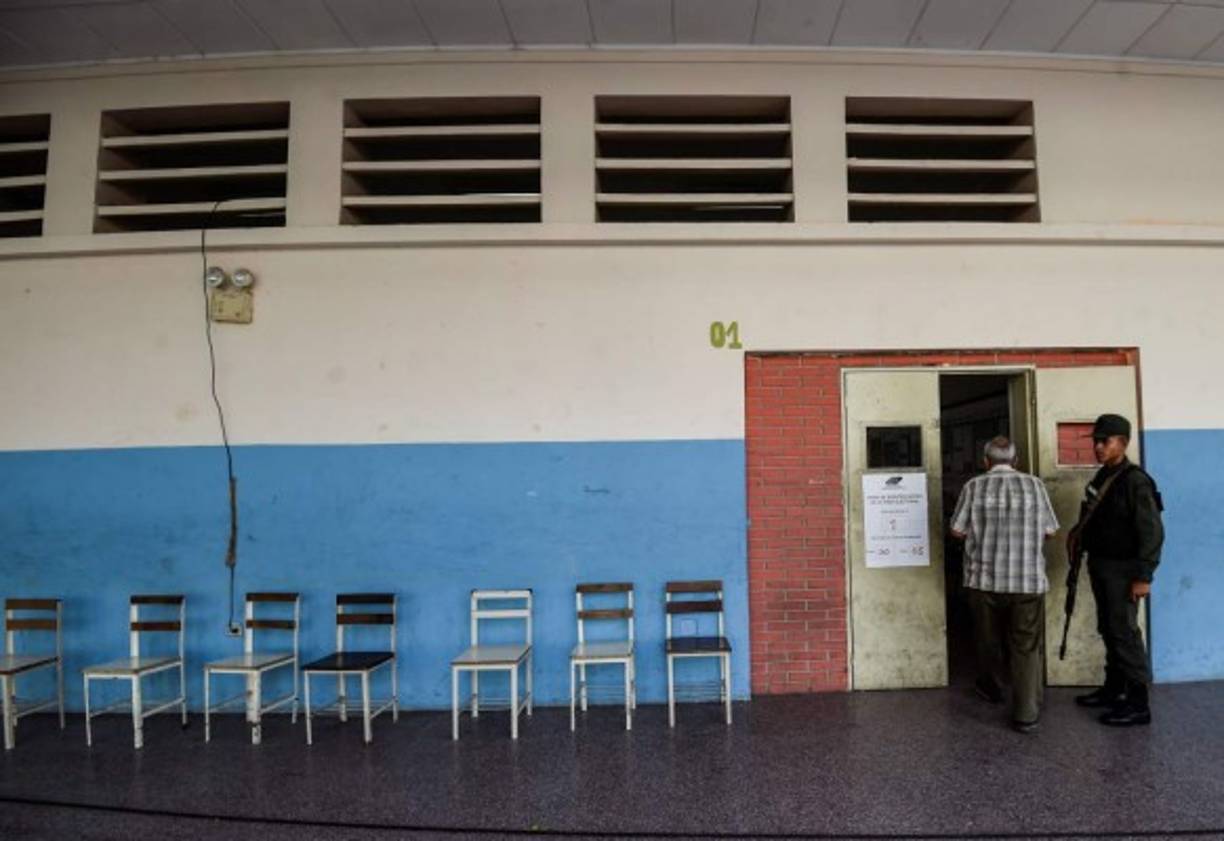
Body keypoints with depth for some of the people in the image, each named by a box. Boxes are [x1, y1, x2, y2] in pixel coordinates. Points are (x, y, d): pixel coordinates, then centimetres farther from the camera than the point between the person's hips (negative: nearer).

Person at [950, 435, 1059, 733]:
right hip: (1029, 581, 0)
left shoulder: (974, 487, -4)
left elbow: (957, 530, -3)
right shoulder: (1034, 485, -1)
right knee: (1027, 647, 6)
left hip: (985, 580, 0)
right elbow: (1050, 530, 3)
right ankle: (1026, 714, 6)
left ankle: (992, 687, 40)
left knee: (988, 639, 20)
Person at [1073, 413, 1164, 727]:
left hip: (1122, 568, -8)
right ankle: (1113, 689, 28)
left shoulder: (1135, 481, -15)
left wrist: (1144, 576, -20)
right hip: (1100, 565, 9)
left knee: (1125, 632, -5)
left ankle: (1138, 703, 3)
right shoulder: (1100, 478, 11)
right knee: (1108, 630, 16)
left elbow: (1152, 531, -18)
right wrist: (1083, 553, 16)